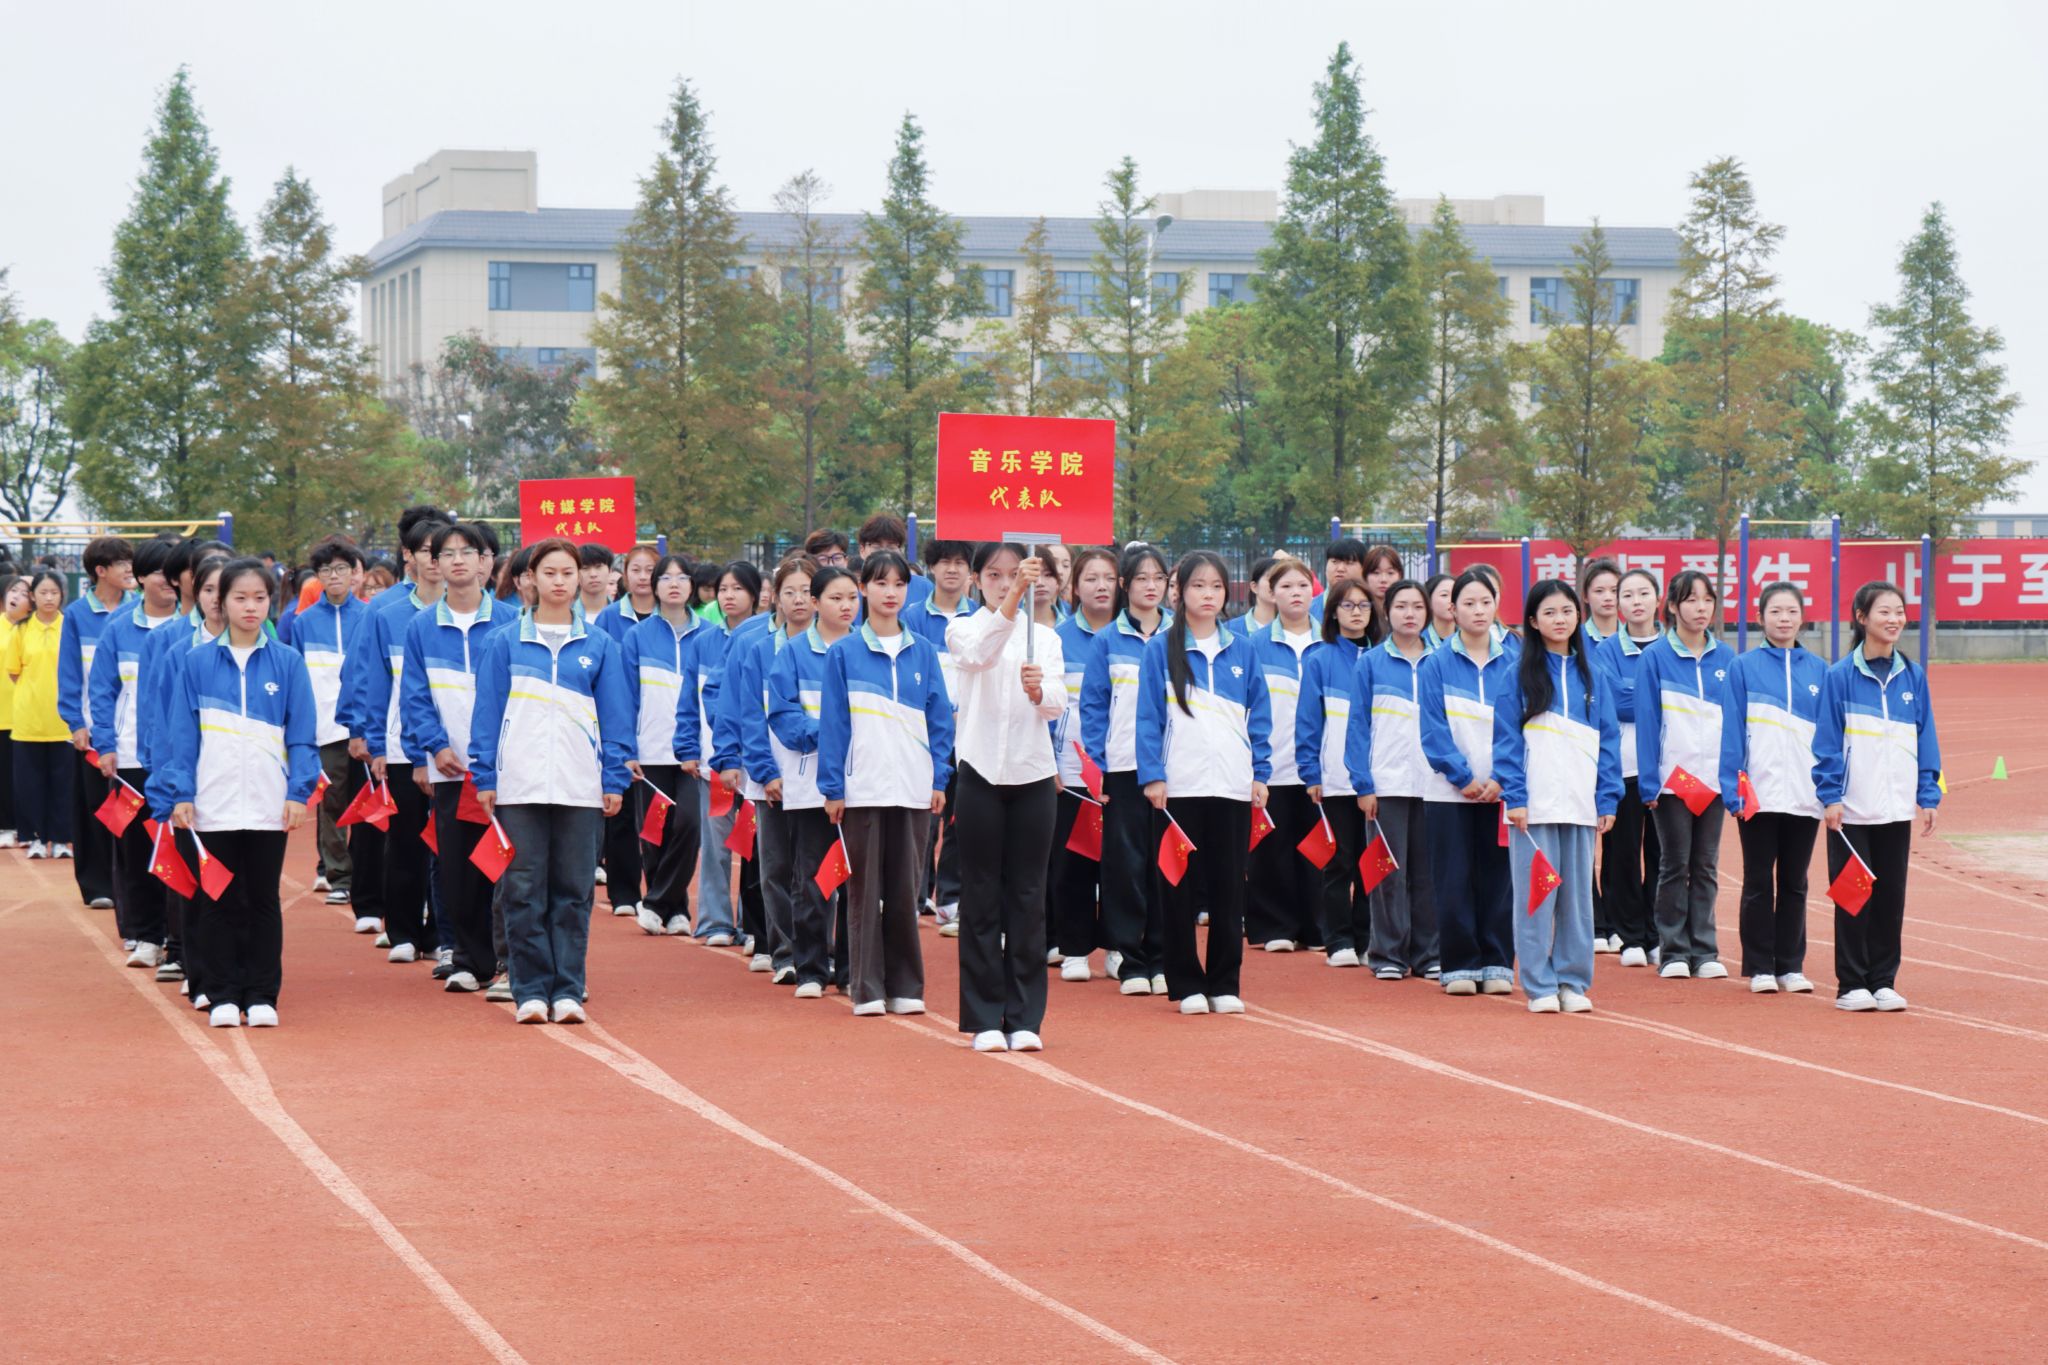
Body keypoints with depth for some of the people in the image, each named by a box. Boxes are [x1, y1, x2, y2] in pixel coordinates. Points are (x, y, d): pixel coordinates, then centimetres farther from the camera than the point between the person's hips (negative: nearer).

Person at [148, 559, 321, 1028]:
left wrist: (299, 792, -6)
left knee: (263, 901, 6)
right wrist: (179, 794, -4)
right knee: (220, 902, 5)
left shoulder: (287, 663, 3)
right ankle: (224, 996, 11)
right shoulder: (196, 663, 3)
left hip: (270, 808, 0)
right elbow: (180, 734, 3)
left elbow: (302, 735, 3)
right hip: (213, 807, 0)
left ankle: (262, 996, 12)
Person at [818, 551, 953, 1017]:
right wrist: (832, 787, -6)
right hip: (862, 787, -2)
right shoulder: (844, 653, 1)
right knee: (865, 888, 1)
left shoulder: (923, 652, 8)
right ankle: (867, 987, 6)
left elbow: (940, 718, 9)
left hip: (913, 788, 2)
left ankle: (906, 986, 12)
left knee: (906, 888, 5)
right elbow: (832, 722, -1)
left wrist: (940, 780, 1)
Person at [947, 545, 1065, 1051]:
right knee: (982, 896, 0)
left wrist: (1039, 690, -29)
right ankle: (985, 1018, 5)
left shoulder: (1045, 637, 10)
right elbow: (981, 653, -23)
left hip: (1032, 773, 2)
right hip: (981, 771, -2)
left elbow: (1058, 703, -4)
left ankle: (1025, 1018, 8)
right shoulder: (964, 630, 2)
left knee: (1027, 896, 4)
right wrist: (1014, 597, -38)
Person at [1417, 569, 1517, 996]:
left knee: (1497, 878, 3)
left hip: (1500, 792, 1)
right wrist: (1464, 777, -12)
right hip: (1450, 793, -1)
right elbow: (1433, 729, -4)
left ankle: (1497, 963, 10)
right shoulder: (1437, 663, 0)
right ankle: (1459, 965, 6)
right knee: (1454, 881, 0)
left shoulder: (1512, 663, 4)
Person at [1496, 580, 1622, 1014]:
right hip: (1535, 801, -3)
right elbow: (1507, 737, -3)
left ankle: (1574, 982, 13)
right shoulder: (1520, 672, 1)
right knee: (1536, 894, -2)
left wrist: (1608, 800, 3)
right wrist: (1514, 796, -11)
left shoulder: (1589, 674, 11)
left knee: (1578, 894, 6)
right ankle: (1539, 985, 2)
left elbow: (1608, 739, 11)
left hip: (1580, 804, 3)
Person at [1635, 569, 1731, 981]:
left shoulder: (1724, 660, 5)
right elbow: (1646, 722, -7)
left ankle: (1704, 951, 12)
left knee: (1706, 868, 7)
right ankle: (1674, 951, 9)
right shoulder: (1655, 658, -4)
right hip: (1671, 778, -3)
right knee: (1675, 865, 4)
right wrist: (1649, 783, -12)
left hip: (1713, 778, 3)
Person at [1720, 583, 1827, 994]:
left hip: (1805, 796, 2)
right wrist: (1733, 790, -10)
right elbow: (1732, 733, -3)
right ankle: (1759, 967, 10)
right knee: (1759, 883, 5)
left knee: (1794, 884, 9)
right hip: (1757, 796, -2)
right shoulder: (1744, 667, -1)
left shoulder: (1818, 671, 6)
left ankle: (1790, 966, 15)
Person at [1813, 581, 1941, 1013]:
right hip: (1851, 809, -3)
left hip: (1896, 809, 4)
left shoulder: (1912, 677, 6)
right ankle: (1851, 984, 7)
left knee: (1891, 896, 7)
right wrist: (1830, 796, -11)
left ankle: (1883, 982, 15)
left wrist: (1928, 796, 5)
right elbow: (1827, 741, -6)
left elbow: (1926, 739, 10)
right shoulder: (1841, 676, -5)